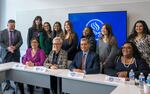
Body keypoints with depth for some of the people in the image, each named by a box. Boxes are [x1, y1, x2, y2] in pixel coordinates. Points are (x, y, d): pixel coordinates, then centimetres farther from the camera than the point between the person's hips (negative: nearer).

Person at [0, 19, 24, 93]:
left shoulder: (18, 32, 8)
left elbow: (20, 41, 0)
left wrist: (15, 47, -17)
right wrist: (7, 48, -16)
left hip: (15, 53, 0)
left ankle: (17, 83, 8)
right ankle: (8, 84, 18)